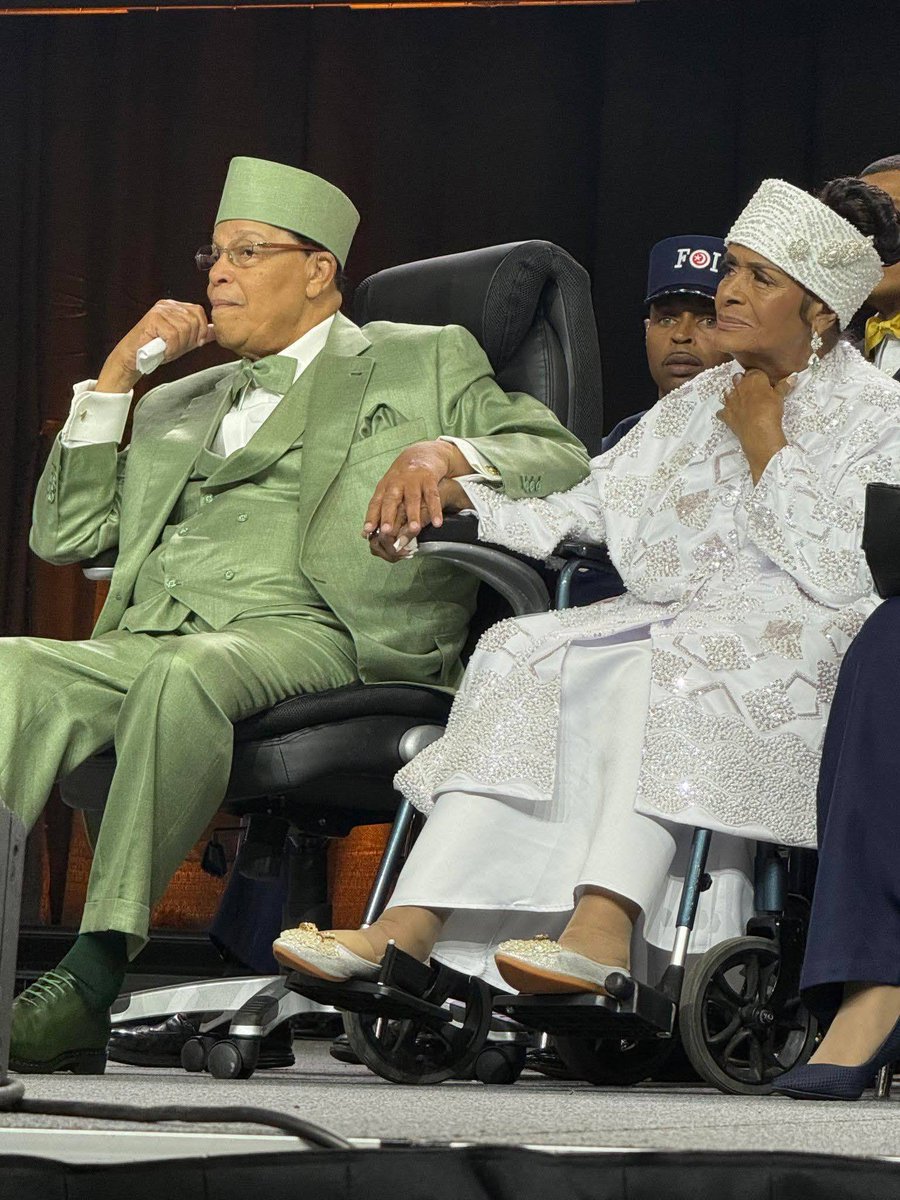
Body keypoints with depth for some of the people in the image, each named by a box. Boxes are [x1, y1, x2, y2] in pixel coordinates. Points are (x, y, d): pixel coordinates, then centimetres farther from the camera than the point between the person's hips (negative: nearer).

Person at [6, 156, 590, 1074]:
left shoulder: (422, 362, 22)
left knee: (185, 676, -40)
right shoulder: (177, 406, 34)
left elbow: (560, 459, 11)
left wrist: (448, 453, -9)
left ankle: (94, 979, -45)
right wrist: (116, 377, 18)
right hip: (145, 641, 5)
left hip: (300, 632, -5)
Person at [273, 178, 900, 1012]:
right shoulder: (698, 405, 21)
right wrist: (458, 495, 0)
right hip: (672, 623, 6)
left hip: (798, 645, -6)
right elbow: (579, 517, 15)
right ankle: (410, 927, -35)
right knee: (524, 654, -22)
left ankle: (604, 925, -52)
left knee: (669, 665, -37)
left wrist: (766, 446, -4)